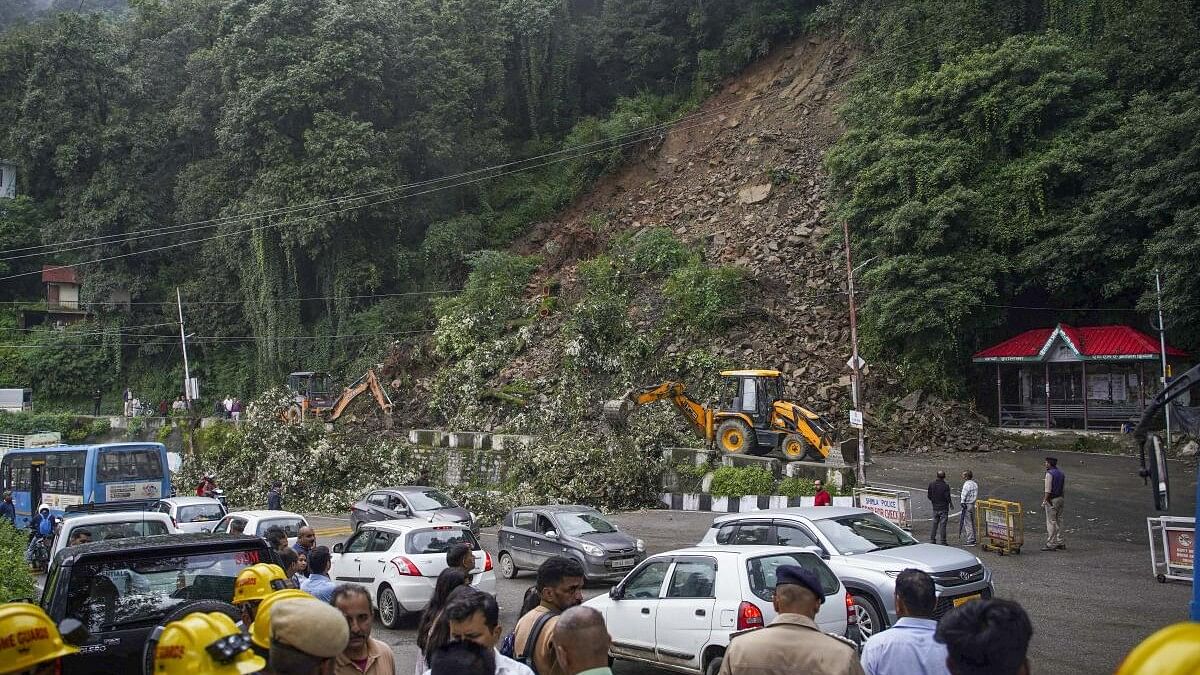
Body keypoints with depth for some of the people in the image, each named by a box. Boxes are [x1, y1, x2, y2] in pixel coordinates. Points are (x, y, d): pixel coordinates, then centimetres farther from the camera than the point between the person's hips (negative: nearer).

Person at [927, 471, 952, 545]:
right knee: (943, 524, 0)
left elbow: (929, 496, 4)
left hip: (935, 508, 4)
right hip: (943, 508, -4)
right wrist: (950, 503, 5)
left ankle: (932, 539, 15)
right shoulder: (945, 485, -15)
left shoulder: (931, 484, -1)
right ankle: (943, 541, 1)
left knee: (935, 524, 14)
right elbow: (947, 497, -14)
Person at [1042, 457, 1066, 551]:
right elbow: (1064, 488, 13)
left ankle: (1051, 544, -5)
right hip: (1060, 498, 9)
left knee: (1051, 522, -6)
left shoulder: (1049, 474, -16)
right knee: (1059, 521, 12)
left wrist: (1044, 501, -13)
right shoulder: (1061, 473, 11)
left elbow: (1048, 490, -18)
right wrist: (1061, 498, 19)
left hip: (1051, 500, -9)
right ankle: (1060, 543, 16)